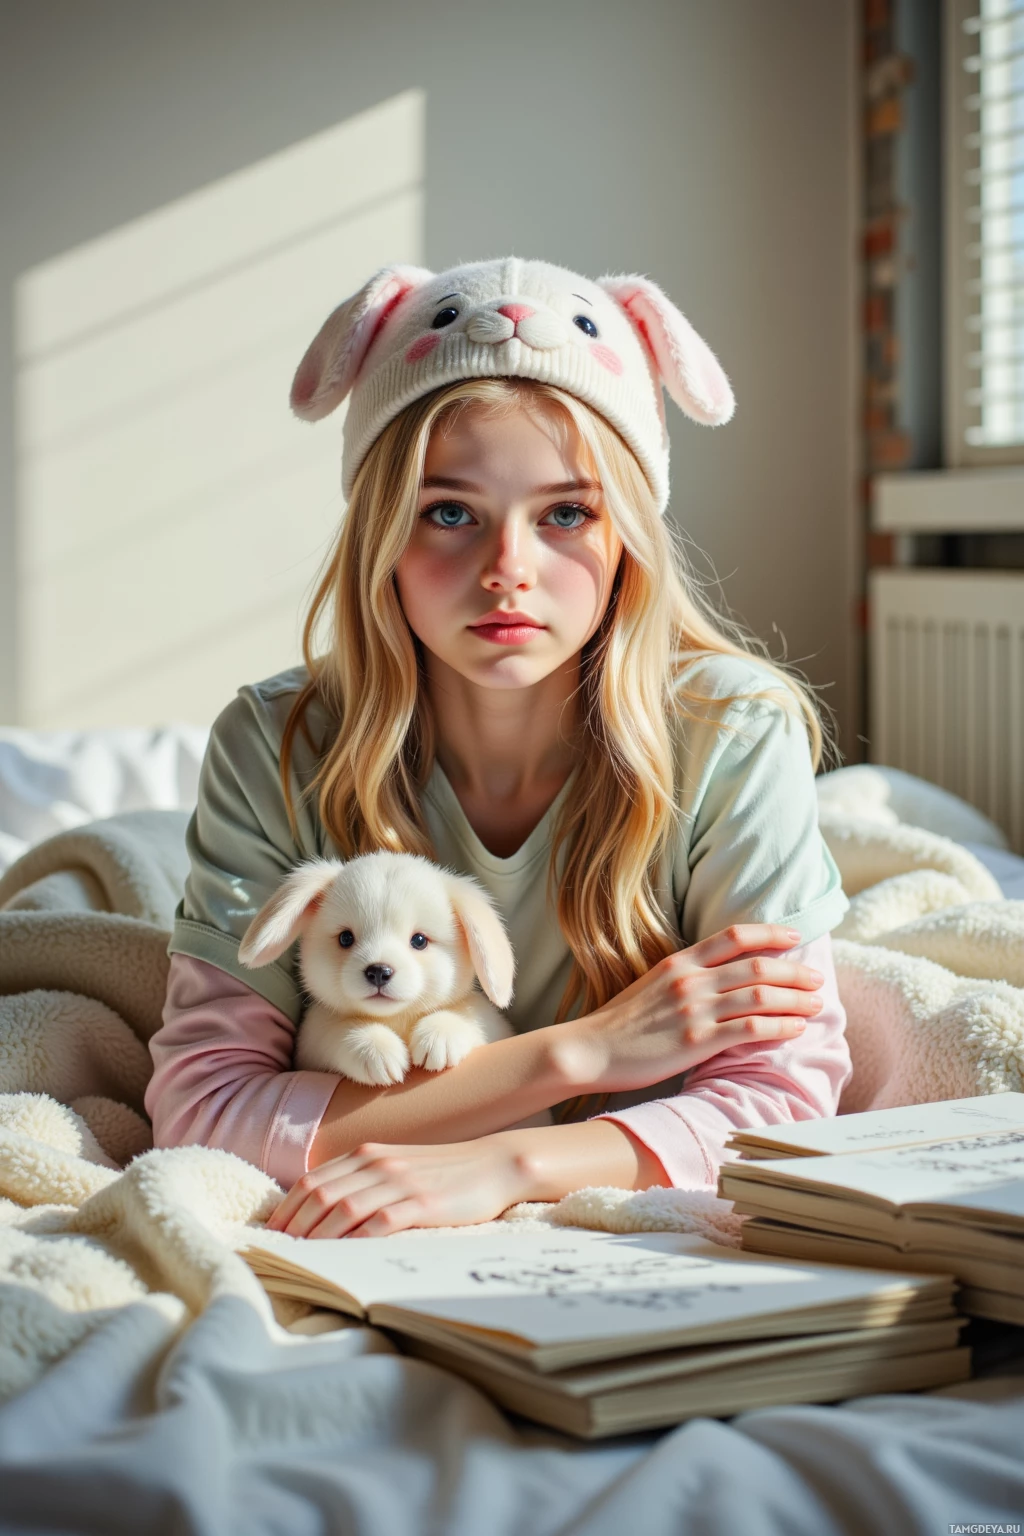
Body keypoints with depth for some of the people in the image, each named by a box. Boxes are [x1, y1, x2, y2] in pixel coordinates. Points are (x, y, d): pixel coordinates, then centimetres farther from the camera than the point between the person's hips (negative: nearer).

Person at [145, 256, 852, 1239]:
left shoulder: (732, 735, -15)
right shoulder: (276, 750, -14)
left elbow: (783, 1093, -16)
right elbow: (199, 1106, -19)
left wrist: (501, 1166, -34)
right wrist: (577, 1053, -25)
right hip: (360, 1271, 0)